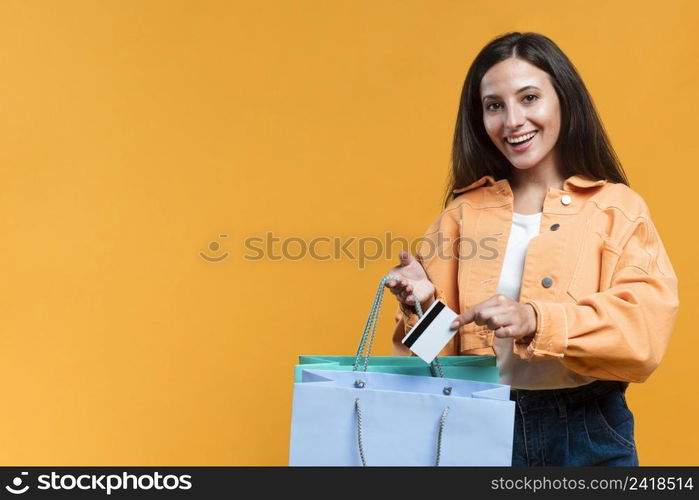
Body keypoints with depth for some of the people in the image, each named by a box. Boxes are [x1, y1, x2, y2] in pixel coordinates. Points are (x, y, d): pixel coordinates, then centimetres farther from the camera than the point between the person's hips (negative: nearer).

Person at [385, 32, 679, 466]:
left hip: (588, 431, -2)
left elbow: (645, 329, -17)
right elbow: (446, 345, 5)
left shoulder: (618, 209, -5)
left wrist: (537, 321, -31)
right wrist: (424, 305, -16)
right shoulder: (465, 211, 3)